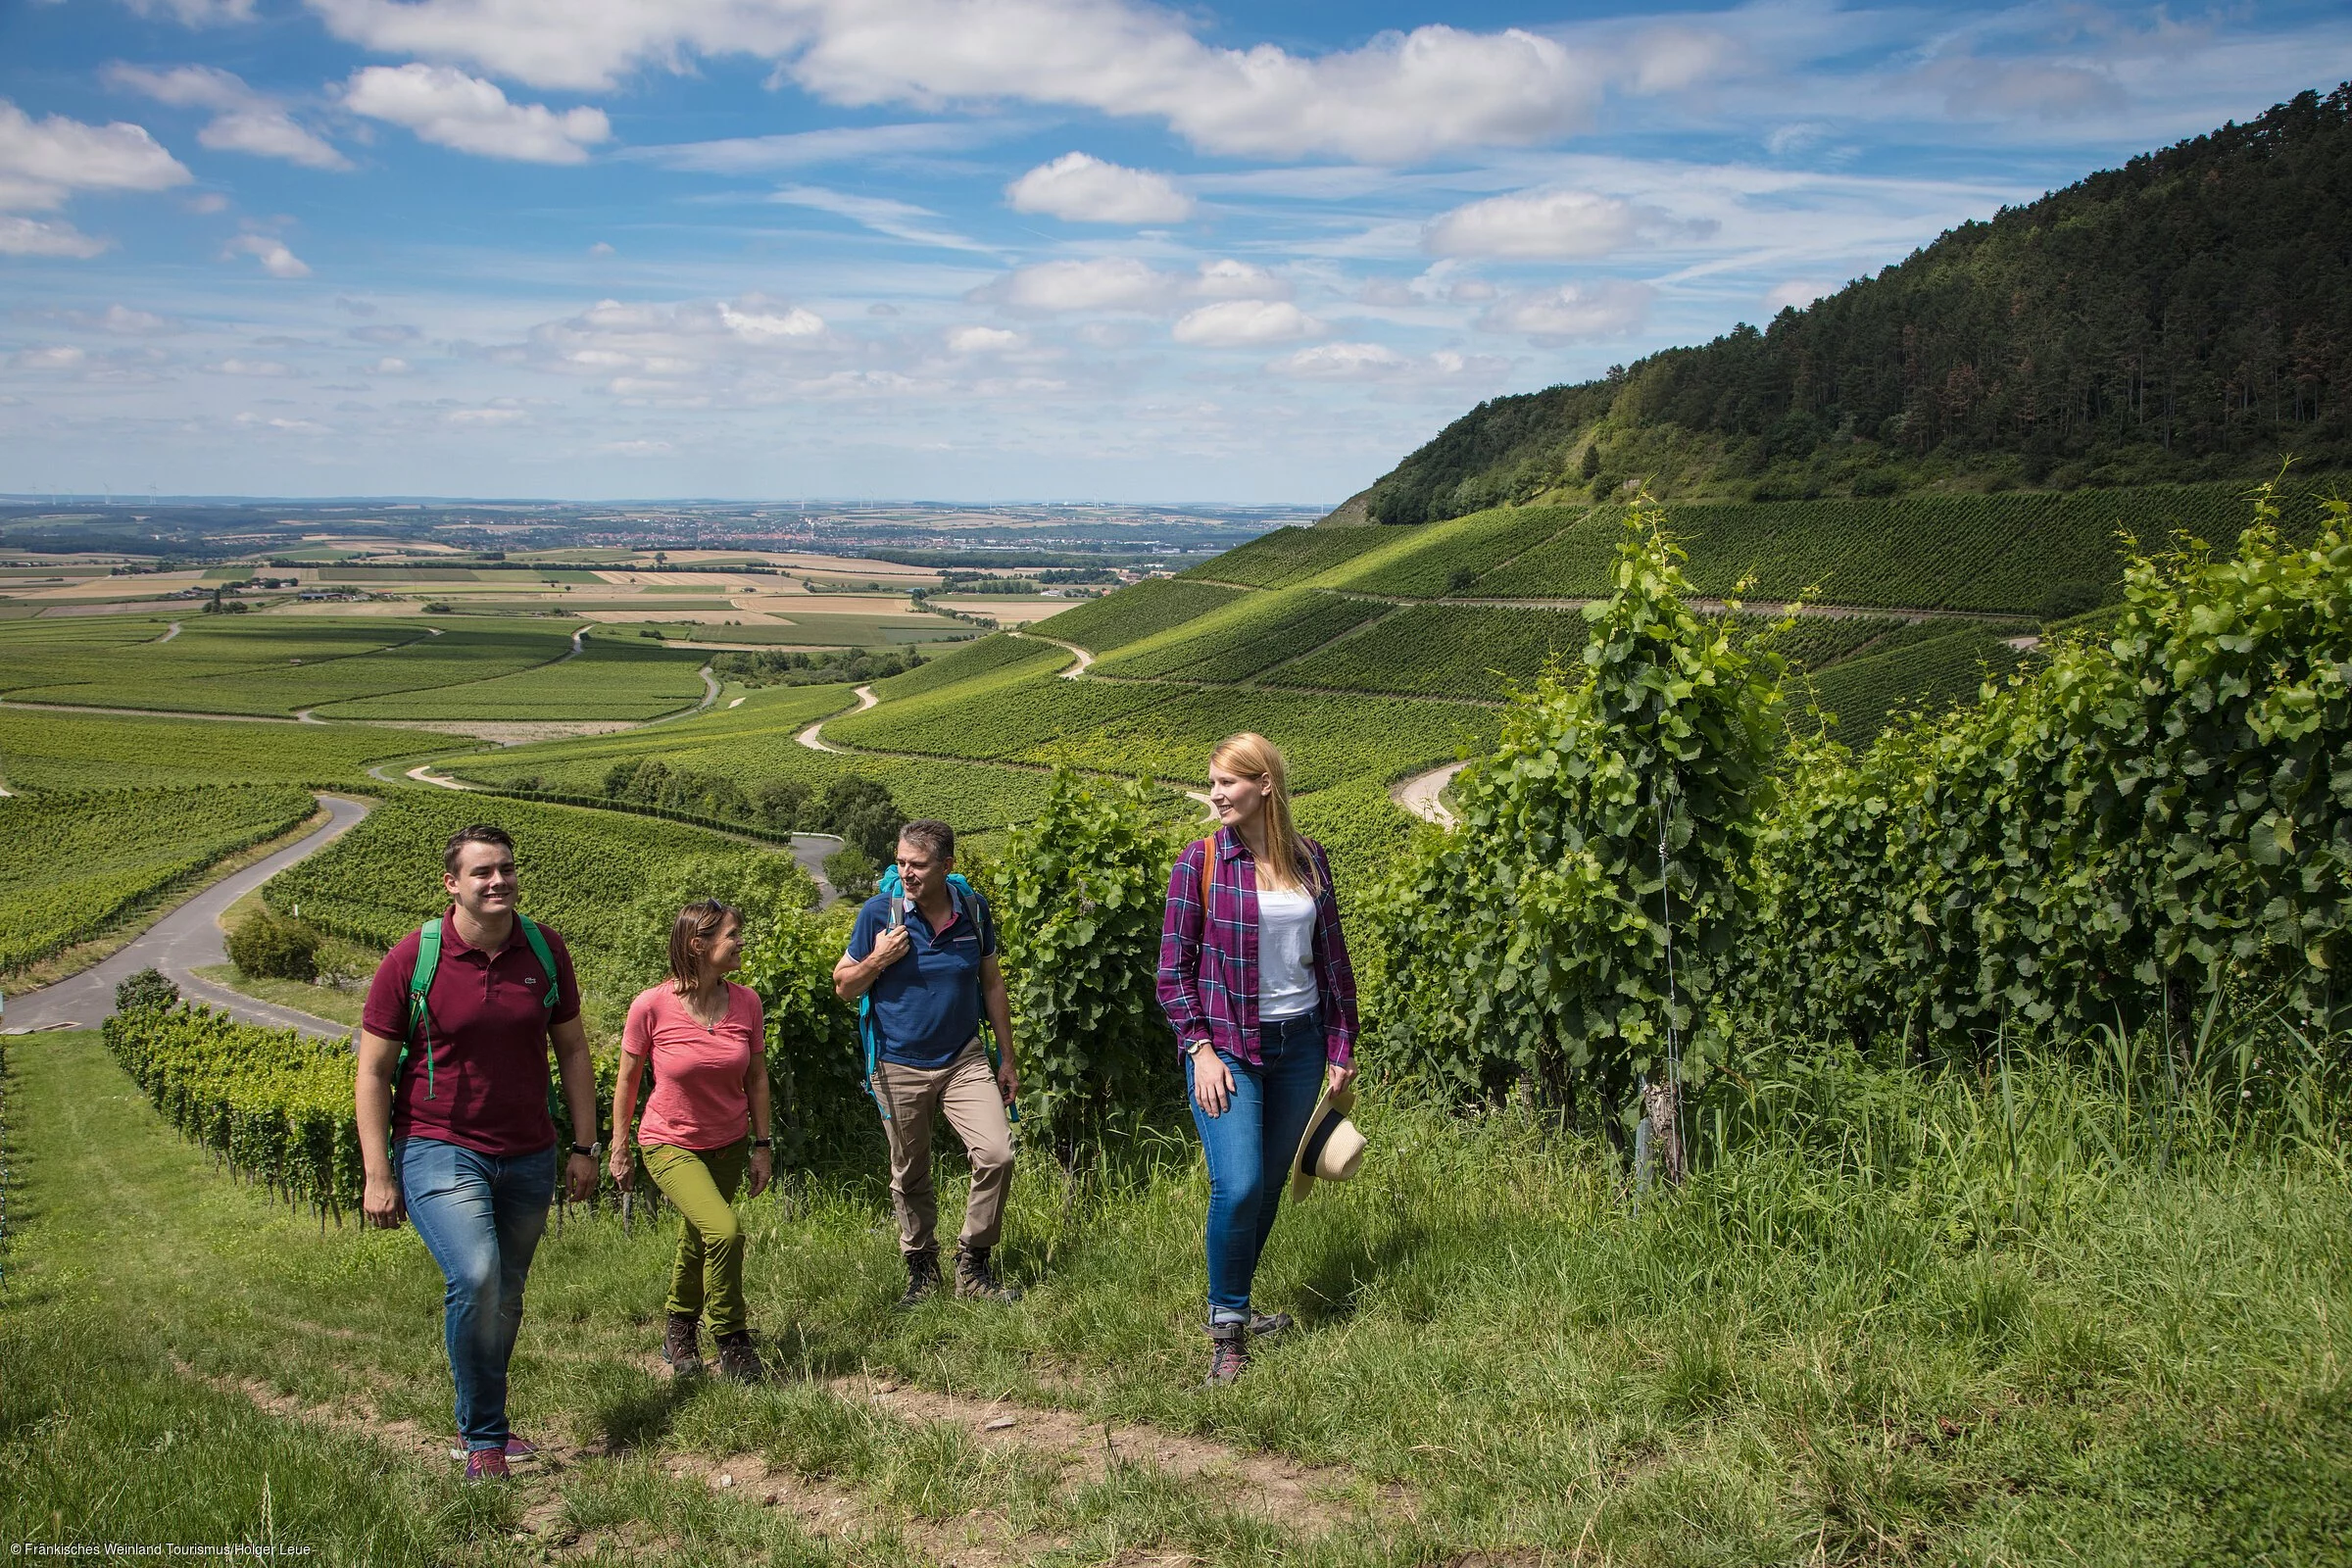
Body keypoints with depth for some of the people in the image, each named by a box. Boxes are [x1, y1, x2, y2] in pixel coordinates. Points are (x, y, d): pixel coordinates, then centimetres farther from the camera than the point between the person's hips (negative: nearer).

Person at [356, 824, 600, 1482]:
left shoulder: (545, 949, 1)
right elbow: (373, 1072, -5)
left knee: (506, 1297, 12)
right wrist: (377, 1175, -9)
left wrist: (585, 1147, 8)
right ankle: (483, 1440, -6)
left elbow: (572, 1050, 10)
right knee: (475, 1278, -22)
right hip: (440, 1151, -4)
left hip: (528, 1156, 4)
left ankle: (485, 1420, 32)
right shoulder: (412, 959, -9)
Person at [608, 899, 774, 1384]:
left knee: (697, 1243, 17)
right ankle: (733, 1344, -3)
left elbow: (756, 1076, 4)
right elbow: (627, 1078, -5)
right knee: (724, 1232, -22)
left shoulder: (745, 1002, -8)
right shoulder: (652, 1005, -18)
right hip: (670, 1145, -4)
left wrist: (762, 1145, 5)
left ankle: (679, 1335, 42)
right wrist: (619, 1149, 1)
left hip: (727, 1147, 4)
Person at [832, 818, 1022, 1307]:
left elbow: (992, 983, 8)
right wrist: (877, 960, -22)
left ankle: (972, 1265, 5)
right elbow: (843, 987, -1)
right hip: (900, 1068, -1)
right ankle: (922, 1269, 31)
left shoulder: (973, 909, -4)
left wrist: (1007, 1058, 9)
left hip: (964, 1060, 1)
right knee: (909, 1178, 10)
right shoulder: (880, 912, -11)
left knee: (997, 1155, -13)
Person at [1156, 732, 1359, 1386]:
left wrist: (1342, 1044, 8)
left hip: (1300, 1043, 4)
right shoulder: (1200, 860, -5)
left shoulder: (1309, 858, 4)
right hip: (1229, 1046, -4)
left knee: (1270, 1183, 10)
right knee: (1237, 1185, -15)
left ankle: (1234, 1302, 28)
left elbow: (1334, 958, 11)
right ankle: (1226, 1328, 3)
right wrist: (1200, 1049, -11)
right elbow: (1173, 970, -4)